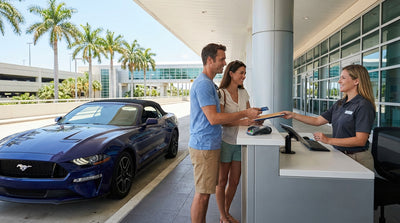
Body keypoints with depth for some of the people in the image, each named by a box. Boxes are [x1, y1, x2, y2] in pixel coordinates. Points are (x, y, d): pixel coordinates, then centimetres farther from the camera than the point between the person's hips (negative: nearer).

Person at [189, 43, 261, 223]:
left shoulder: (209, 83, 17)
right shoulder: (203, 84, -17)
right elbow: (213, 118, -22)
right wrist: (245, 113, -16)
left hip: (209, 145, 10)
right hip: (204, 147, -10)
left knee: (205, 193, 18)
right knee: (202, 194, 1)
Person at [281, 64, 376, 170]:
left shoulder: (363, 106, -13)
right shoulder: (339, 104, 11)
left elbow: (360, 140, -19)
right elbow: (317, 121, 13)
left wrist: (329, 140, -24)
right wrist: (293, 115, 8)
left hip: (357, 159, -6)